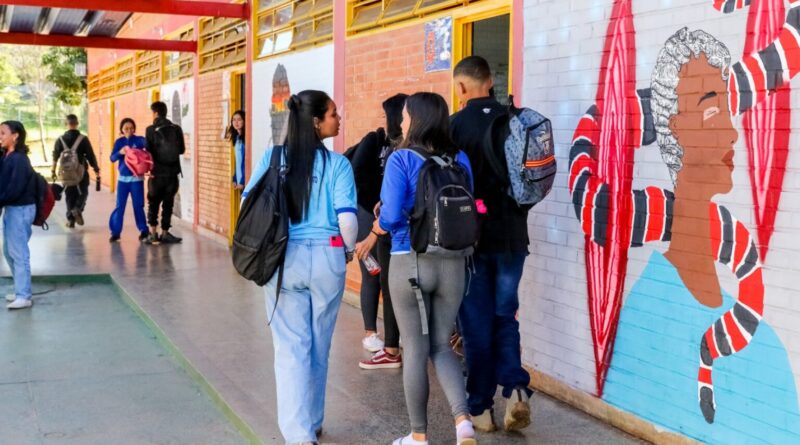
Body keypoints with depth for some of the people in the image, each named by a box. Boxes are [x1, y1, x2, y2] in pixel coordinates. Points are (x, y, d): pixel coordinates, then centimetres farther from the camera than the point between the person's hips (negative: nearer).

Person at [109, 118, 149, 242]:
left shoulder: (139, 140, -3)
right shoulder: (119, 142, 4)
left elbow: (147, 144, -22)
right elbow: (112, 158, -3)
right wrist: (120, 152, -23)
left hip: (136, 178, -2)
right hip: (123, 178, 2)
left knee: (138, 205, 3)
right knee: (119, 206, 2)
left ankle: (143, 230, 15)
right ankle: (115, 232, 9)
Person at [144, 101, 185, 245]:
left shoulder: (151, 130, -8)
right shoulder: (176, 129, 0)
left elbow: (148, 152, -11)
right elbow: (182, 150, 6)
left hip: (157, 173, -2)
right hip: (172, 172, 2)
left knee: (153, 203, 10)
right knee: (168, 203, 10)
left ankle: (153, 233, 4)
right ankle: (164, 233, 11)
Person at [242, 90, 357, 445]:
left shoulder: (272, 157, -1)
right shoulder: (337, 164, -8)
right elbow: (347, 219, -13)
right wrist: (349, 250, 6)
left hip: (283, 258, 1)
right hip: (326, 258, -1)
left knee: (291, 347, 4)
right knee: (318, 347, 15)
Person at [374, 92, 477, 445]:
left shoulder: (401, 159, -10)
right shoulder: (460, 160, 2)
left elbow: (391, 216, -16)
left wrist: (381, 226, 6)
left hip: (410, 262, -3)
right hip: (452, 263, 4)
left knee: (415, 349, 9)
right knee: (441, 345, 16)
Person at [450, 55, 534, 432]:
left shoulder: (454, 126, -11)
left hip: (469, 237, -3)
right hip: (511, 236, 3)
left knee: (476, 323, 8)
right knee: (505, 317, 16)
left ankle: (481, 408, 14)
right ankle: (515, 388, -2)